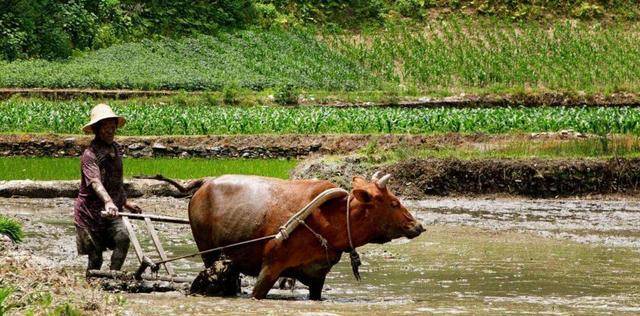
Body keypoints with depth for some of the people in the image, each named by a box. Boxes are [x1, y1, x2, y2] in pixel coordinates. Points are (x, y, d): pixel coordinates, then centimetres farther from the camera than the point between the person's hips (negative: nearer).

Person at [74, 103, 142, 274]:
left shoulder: (116, 149, 9)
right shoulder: (90, 154, -17)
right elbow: (95, 182, -35)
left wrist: (125, 202, 27)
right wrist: (108, 201, -51)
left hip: (113, 211, 5)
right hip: (91, 212, -5)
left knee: (123, 237, -23)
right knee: (95, 258, 0)